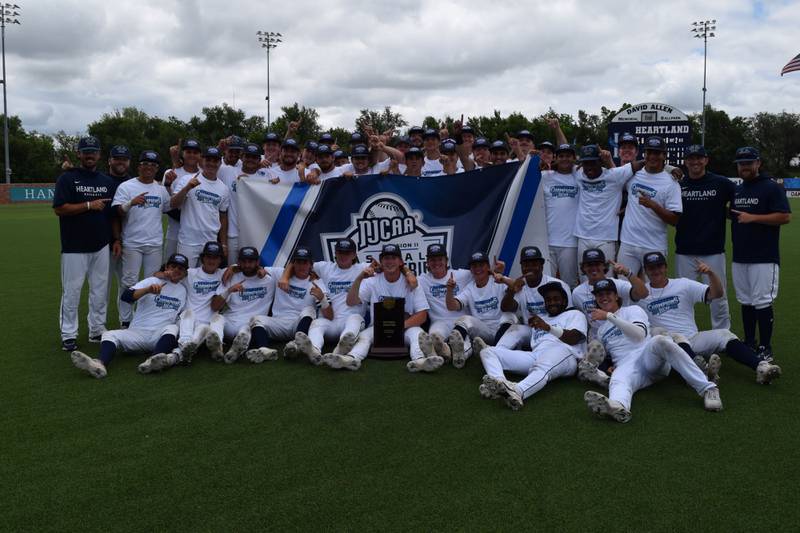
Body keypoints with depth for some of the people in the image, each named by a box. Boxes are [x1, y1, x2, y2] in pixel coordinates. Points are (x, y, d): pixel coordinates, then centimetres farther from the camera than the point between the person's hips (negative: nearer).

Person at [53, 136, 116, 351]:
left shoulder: (107, 181, 12)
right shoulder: (67, 178, -3)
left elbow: (113, 213, 16)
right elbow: (59, 209, -12)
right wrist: (89, 205, -17)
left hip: (101, 246, 5)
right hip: (75, 247, -4)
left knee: (100, 290, 9)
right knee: (71, 291, 0)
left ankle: (97, 330, 20)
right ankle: (68, 335, 9)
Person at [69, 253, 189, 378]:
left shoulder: (183, 290, 18)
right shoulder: (152, 281, 9)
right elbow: (126, 296, -7)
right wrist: (148, 290, -26)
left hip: (161, 336, 0)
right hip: (137, 332, 1)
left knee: (172, 328, -33)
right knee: (109, 335, -24)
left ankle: (155, 360, -60)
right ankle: (100, 364, -55)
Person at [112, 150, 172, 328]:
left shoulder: (161, 189, 12)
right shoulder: (126, 187, -2)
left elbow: (169, 209, 21)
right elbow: (118, 213, -10)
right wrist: (131, 203, -29)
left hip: (155, 244, 4)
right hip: (132, 244, -4)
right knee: (129, 282, -2)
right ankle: (126, 322, 7)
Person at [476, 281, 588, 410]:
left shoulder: (575, 314, 22)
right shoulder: (539, 318, 41)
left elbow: (573, 339, 1)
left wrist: (548, 327, -14)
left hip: (563, 353, -6)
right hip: (536, 355, 6)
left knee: (542, 369, -43)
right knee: (488, 351, -11)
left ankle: (517, 392, -74)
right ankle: (499, 383, -43)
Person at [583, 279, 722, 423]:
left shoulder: (633, 310, 16)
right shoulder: (600, 331, 33)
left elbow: (639, 334, -6)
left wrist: (609, 316, -10)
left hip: (649, 356, -2)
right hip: (625, 365, 2)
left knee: (660, 340, -38)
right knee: (618, 380, -37)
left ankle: (707, 388, -39)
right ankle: (617, 406, -76)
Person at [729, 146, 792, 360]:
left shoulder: (771, 188, -6)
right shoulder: (736, 190, 16)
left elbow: (785, 216, -14)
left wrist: (753, 217, -20)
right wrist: (728, 213, 5)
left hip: (764, 258, -7)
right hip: (739, 257, 7)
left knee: (762, 302, -6)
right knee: (745, 302, 12)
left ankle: (765, 348, 1)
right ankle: (749, 343, 22)